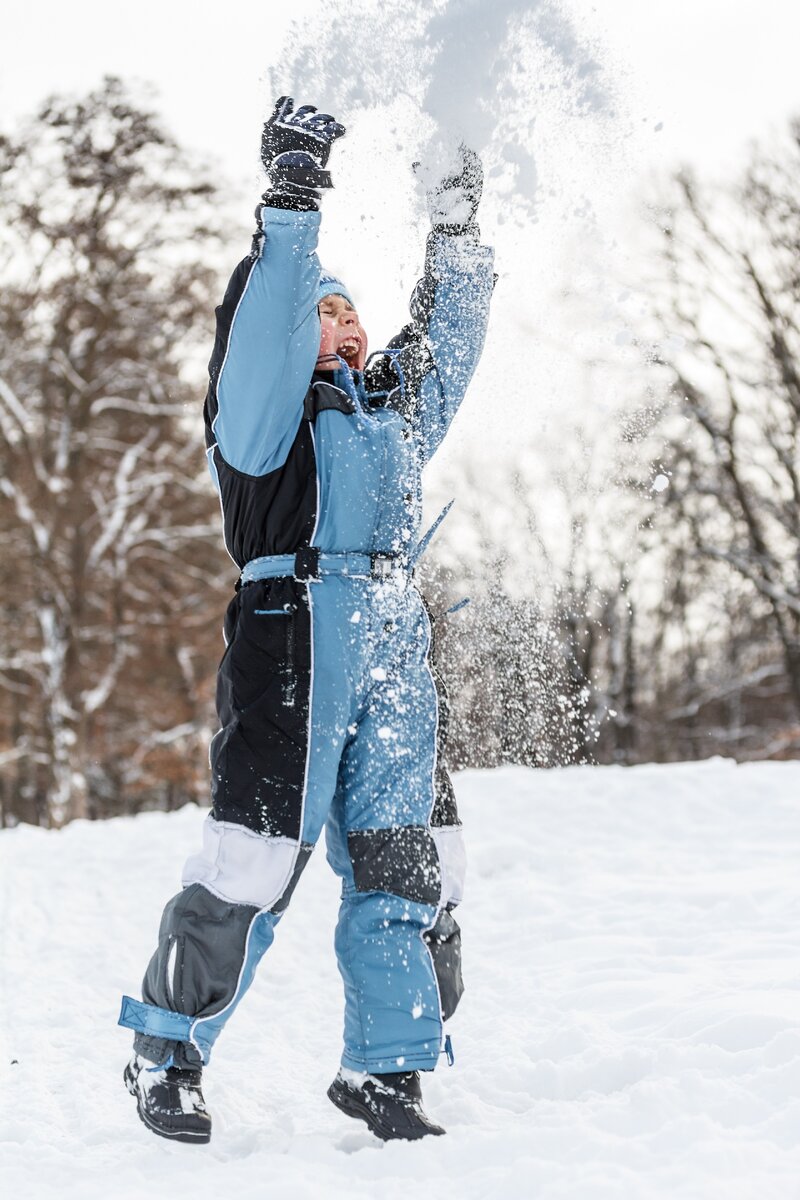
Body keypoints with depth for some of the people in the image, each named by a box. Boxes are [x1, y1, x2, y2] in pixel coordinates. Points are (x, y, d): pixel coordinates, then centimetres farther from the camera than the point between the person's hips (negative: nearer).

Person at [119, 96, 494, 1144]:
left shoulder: (391, 405, 26)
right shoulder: (268, 403, 8)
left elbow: (444, 343, 32)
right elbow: (262, 324, -8)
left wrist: (457, 230, 27)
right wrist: (292, 202, -12)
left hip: (396, 642, 7)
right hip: (294, 626, -6)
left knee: (407, 862, 3)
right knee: (256, 859, -10)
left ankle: (384, 1069, 13)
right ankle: (166, 1055, 5)